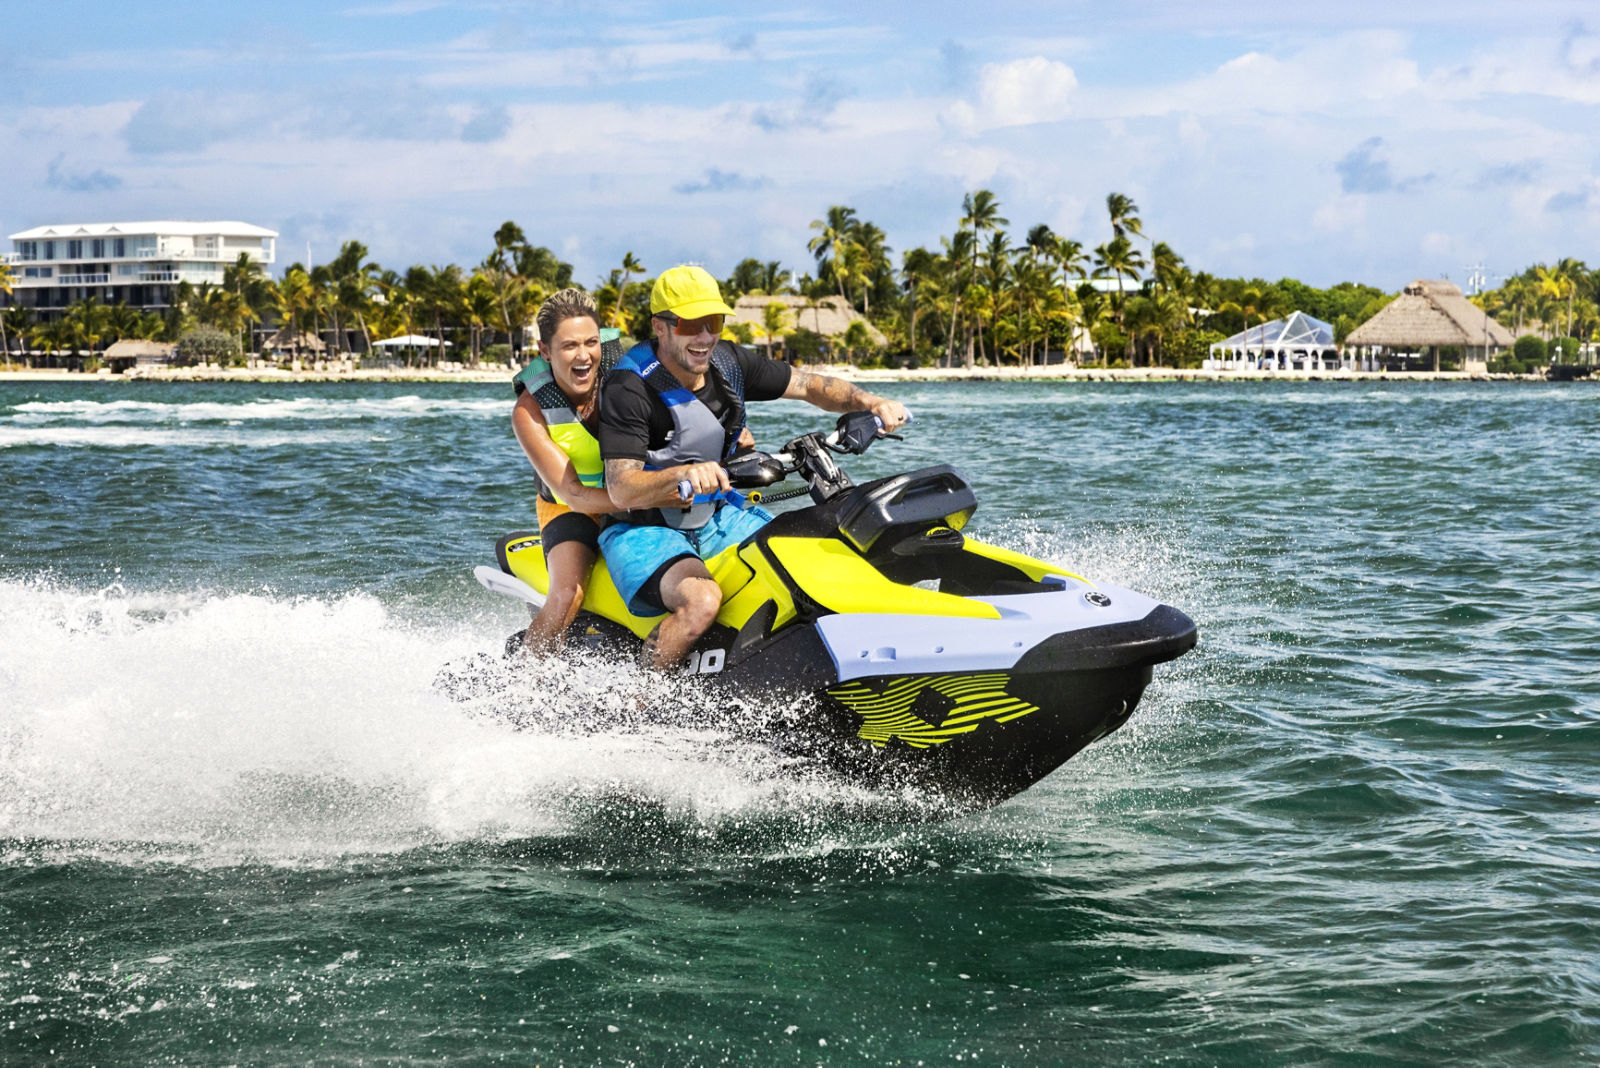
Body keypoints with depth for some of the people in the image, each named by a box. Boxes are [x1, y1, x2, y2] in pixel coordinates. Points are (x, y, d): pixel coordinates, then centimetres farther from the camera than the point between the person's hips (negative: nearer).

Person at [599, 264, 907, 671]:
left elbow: (809, 385, 7)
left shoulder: (728, 363, -2)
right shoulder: (628, 388, -21)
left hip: (716, 518, 7)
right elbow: (621, 490, -29)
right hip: (642, 530, -7)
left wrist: (871, 402, -11)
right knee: (702, 600, -34)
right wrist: (683, 474, -47)